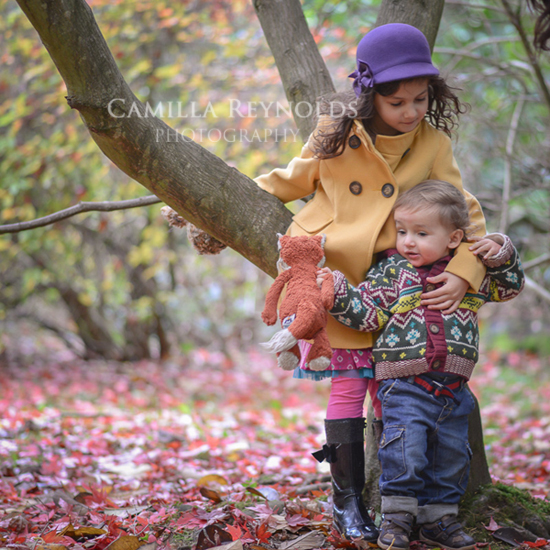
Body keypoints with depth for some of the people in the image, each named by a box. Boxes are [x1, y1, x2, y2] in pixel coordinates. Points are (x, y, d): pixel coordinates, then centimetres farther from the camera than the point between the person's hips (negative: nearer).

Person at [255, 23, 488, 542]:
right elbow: (292, 180, 11)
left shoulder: (433, 144, -1)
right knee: (349, 383, -3)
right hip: (329, 272, -2)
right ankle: (347, 499, 8)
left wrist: (463, 272, -15)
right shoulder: (336, 134, -4)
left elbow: (466, 212, 0)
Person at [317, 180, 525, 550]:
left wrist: (500, 255, 2)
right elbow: (365, 311, -4)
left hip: (453, 391, 4)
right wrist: (339, 291, -20)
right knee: (405, 454, -15)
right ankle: (397, 518, 1)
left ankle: (439, 517, 28)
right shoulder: (392, 273, -1)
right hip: (405, 386, -4)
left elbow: (510, 287, 18)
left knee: (451, 457, 12)